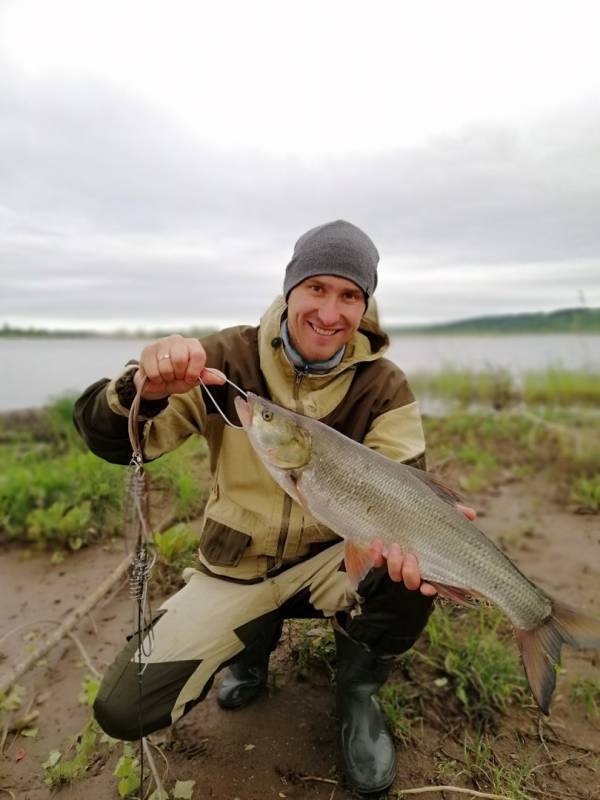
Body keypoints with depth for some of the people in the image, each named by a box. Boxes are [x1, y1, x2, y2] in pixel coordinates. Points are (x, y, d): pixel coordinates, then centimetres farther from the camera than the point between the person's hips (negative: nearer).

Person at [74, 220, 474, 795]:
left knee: (411, 572, -31)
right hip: (234, 570, 1)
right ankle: (254, 641, 22)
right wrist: (145, 390, -39)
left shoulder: (382, 387, -10)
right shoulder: (230, 358, -13)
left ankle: (358, 693, 3)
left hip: (329, 560, 0)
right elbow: (113, 443, -15)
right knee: (122, 710, -6)